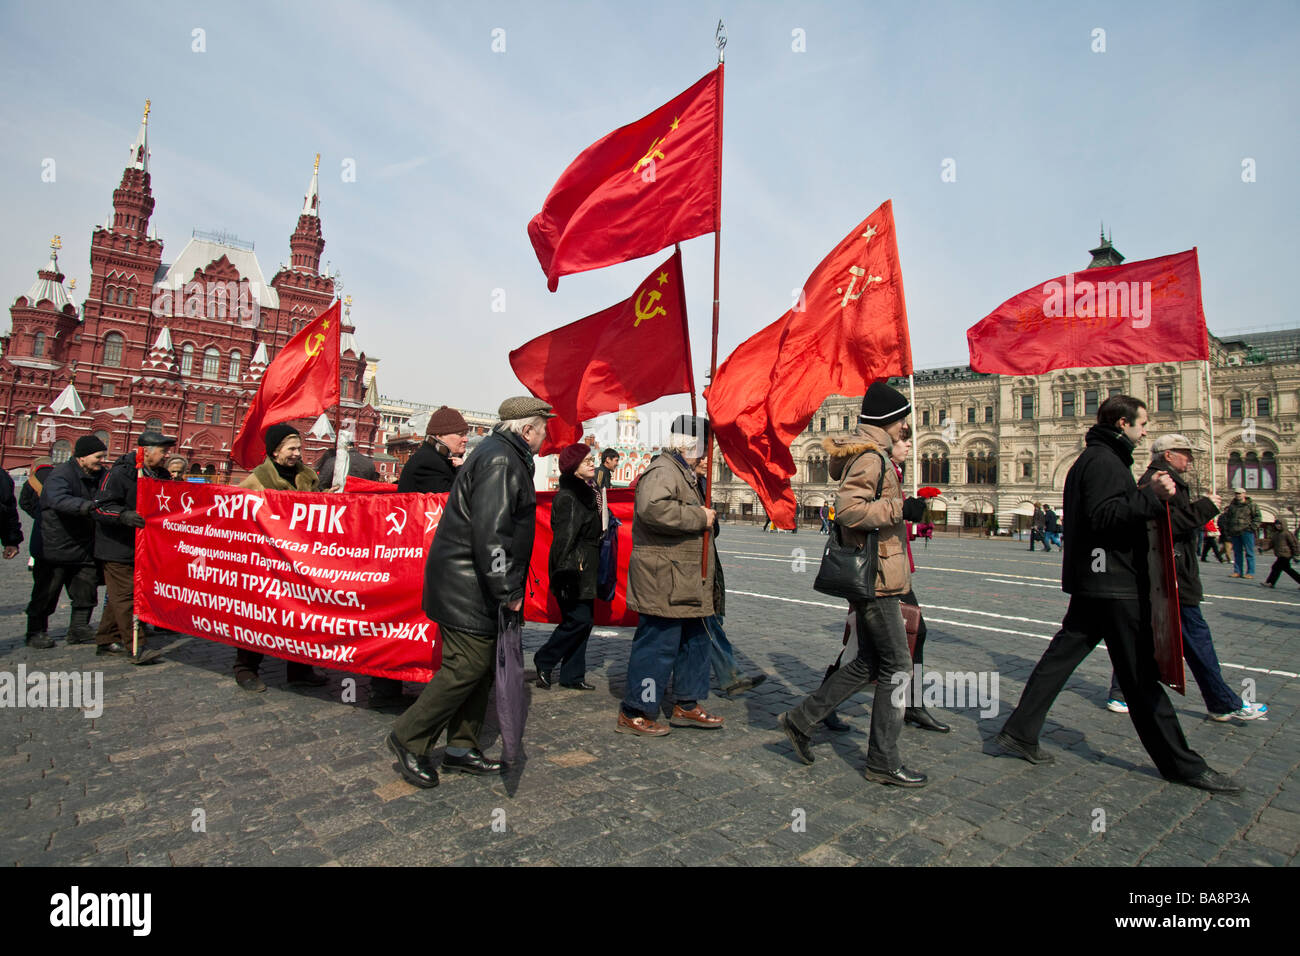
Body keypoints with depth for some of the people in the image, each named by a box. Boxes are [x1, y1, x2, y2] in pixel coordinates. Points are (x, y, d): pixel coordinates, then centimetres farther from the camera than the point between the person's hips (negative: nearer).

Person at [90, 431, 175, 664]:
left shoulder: (160, 476, 10)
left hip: (140, 548, 8)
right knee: (125, 596, -7)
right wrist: (124, 515, -36)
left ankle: (107, 640, 28)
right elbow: (99, 506, -20)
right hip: (117, 549, -8)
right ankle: (135, 648, -6)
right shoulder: (120, 474, -14)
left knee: (121, 596, 16)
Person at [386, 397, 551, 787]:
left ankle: (462, 747, 25)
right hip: (467, 588, -11)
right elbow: (489, 532, -26)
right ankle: (409, 738, 11)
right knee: (467, 666, -5)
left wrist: (506, 586, 19)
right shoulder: (500, 462, -17)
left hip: (474, 585, 11)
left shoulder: (503, 456, 17)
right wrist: (506, 590, -20)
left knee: (482, 667, 14)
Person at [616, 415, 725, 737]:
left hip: (685, 583, 11)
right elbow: (653, 508, -32)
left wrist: (696, 475, 16)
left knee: (694, 641, 17)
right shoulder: (662, 471, -14)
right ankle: (634, 713, 8)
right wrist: (699, 517, -22)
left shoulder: (681, 472, 21)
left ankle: (687, 705, 31)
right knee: (658, 645, -4)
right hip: (663, 580, -11)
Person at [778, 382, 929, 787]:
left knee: (869, 662, 16)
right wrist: (900, 508, -25)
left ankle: (801, 720, 21)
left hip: (869, 575, 10)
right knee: (898, 667, -1)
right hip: (874, 576, -10)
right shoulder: (870, 456, -15)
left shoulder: (870, 454, 17)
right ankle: (883, 761, 11)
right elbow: (848, 508, -28)